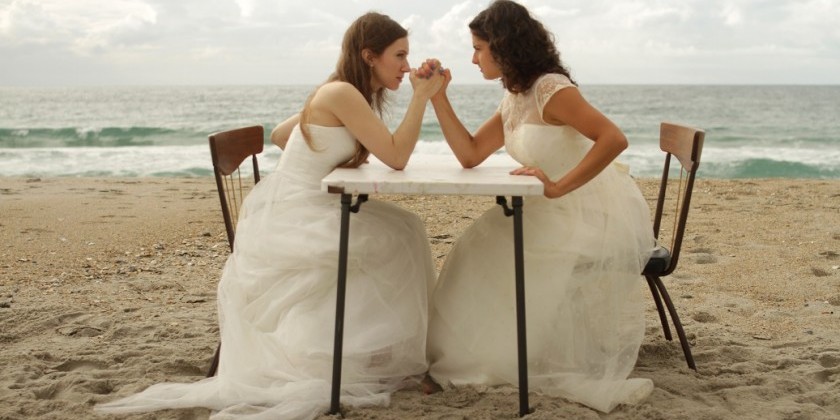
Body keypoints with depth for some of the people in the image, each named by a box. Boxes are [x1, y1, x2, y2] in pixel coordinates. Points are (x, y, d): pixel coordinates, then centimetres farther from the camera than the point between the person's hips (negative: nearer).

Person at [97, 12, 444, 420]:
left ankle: (385, 351, 11)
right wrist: (421, 95, -19)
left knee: (401, 232, 7)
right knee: (394, 241, -13)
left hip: (304, 211, 10)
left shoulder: (351, 96, 12)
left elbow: (279, 134, 21)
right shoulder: (341, 94, -18)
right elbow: (396, 157, -23)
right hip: (287, 220, -10)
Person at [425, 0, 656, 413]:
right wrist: (437, 97, 0)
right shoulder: (512, 100, 8)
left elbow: (613, 138, -30)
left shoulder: (551, 89, -20)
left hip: (601, 217, -9)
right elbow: (469, 155, 4)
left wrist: (558, 186, -33)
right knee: (486, 253, 7)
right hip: (563, 215, 9)